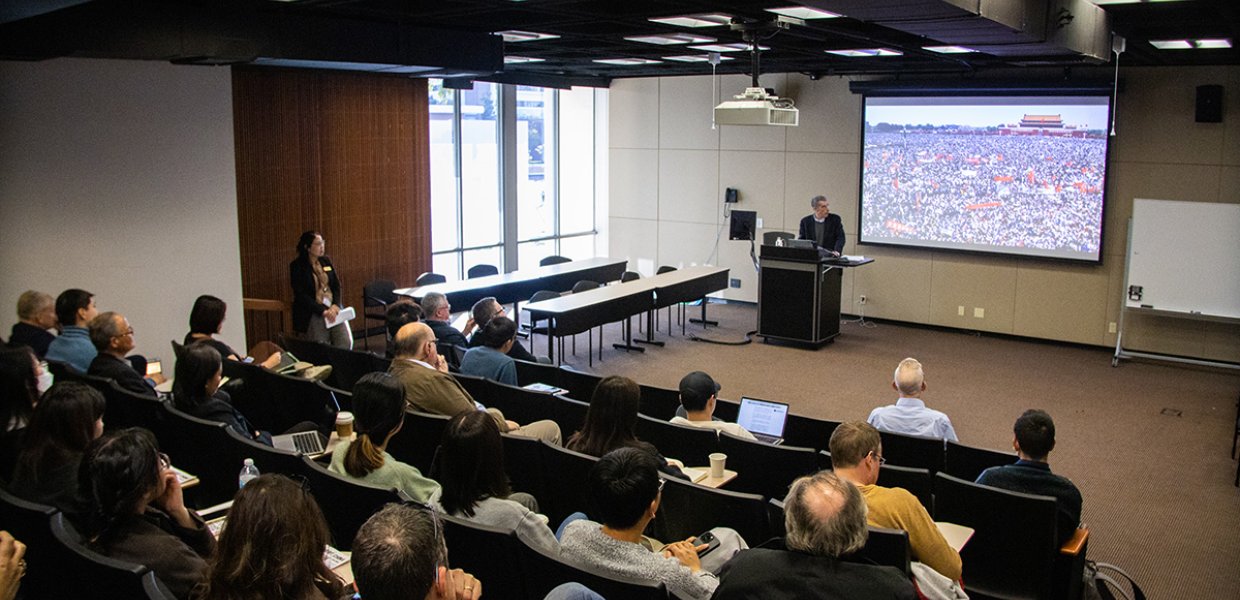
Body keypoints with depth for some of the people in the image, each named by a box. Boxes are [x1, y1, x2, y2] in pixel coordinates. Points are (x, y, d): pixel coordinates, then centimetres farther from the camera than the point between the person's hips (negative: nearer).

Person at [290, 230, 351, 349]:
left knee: (346, 343, -6)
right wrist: (323, 311, -18)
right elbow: (301, 295, -11)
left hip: (333, 310, 5)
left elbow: (337, 286, 10)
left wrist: (335, 305, -8)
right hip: (313, 314, -5)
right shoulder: (297, 266, -4)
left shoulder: (326, 261, 11)